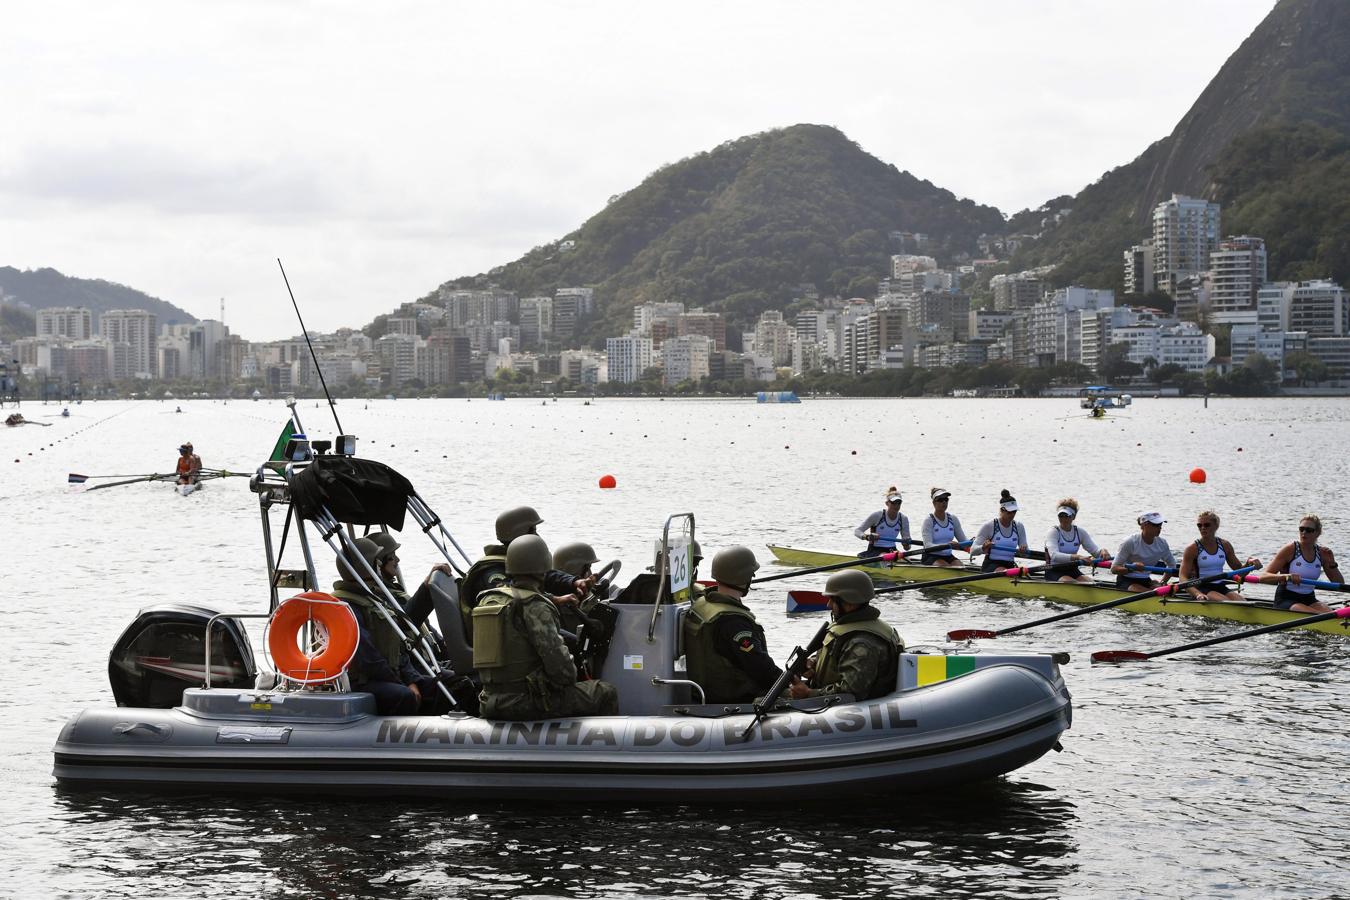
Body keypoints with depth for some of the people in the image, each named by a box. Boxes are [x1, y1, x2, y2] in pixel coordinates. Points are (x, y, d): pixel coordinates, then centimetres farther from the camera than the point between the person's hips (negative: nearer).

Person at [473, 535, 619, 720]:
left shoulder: (488, 599, 8)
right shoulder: (536, 608, -17)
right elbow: (556, 659, -21)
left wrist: (553, 601, 38)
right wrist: (570, 678, -1)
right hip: (529, 702, -9)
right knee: (606, 694, 8)